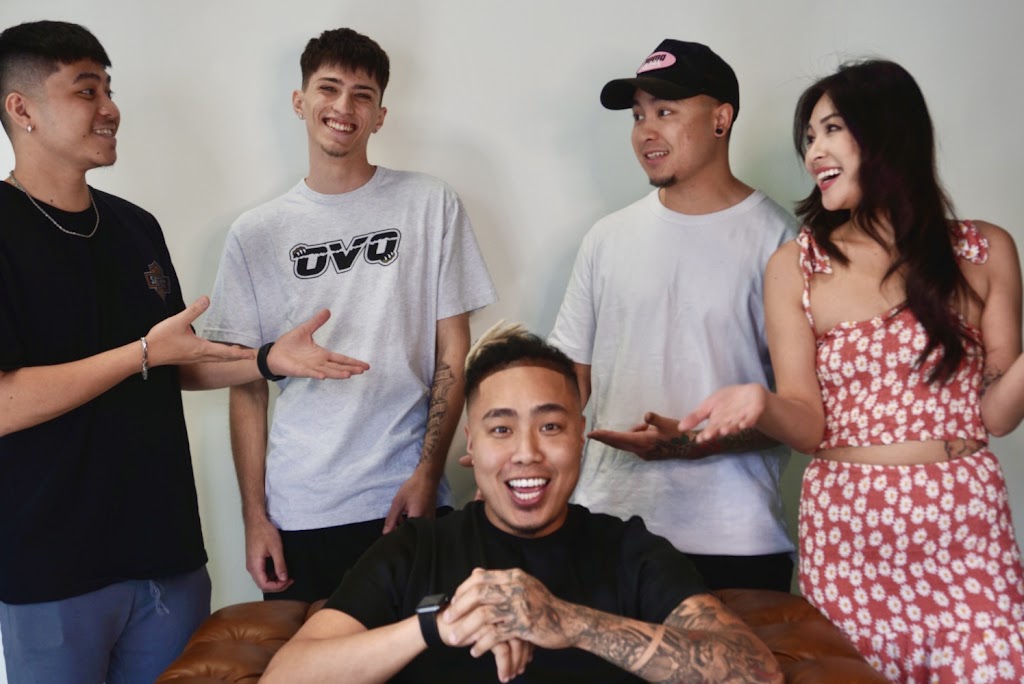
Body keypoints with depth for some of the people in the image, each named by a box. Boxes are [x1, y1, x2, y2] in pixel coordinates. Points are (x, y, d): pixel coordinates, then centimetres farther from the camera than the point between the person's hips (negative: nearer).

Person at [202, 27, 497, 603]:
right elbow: (248, 387, 6)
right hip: (297, 513, 1)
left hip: (406, 499, -1)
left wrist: (427, 475, -7)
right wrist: (255, 516, 1)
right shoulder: (255, 234, 6)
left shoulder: (431, 205, 3)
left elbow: (454, 351, 1)